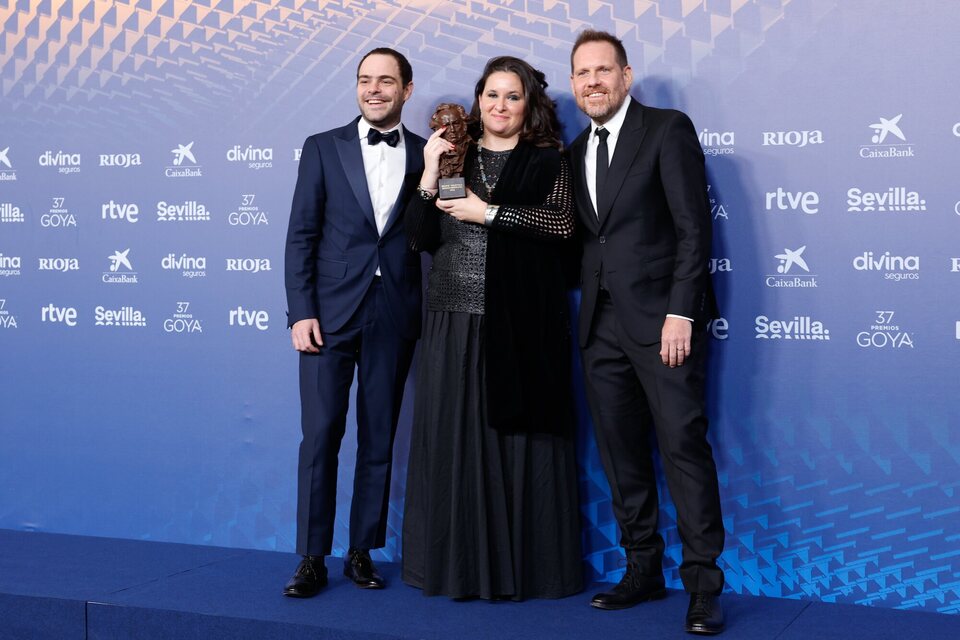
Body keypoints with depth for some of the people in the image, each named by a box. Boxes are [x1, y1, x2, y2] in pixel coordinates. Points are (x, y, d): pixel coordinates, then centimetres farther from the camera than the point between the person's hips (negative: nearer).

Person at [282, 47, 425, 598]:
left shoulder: (427, 155, 7)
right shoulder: (324, 148, 5)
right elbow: (301, 236, 1)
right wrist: (301, 311, -5)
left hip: (395, 318, 1)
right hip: (331, 312, -1)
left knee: (379, 439, 7)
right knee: (321, 435, -2)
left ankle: (362, 552, 18)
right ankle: (312, 559, 6)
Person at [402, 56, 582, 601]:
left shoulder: (547, 162, 7)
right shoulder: (453, 158, 13)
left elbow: (562, 223, -10)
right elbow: (421, 239, 7)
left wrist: (488, 212, -11)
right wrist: (430, 177, -5)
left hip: (522, 323, -2)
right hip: (457, 319, 2)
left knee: (520, 437, 0)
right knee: (455, 436, 1)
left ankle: (528, 566, 9)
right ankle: (459, 564, 10)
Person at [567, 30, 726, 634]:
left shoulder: (668, 129, -2)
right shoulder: (575, 152, 17)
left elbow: (694, 225, -9)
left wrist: (680, 313, -16)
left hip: (661, 315, -6)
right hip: (602, 323, 6)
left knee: (683, 443, -8)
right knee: (621, 453, 8)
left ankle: (704, 583, -1)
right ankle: (643, 570, 17)